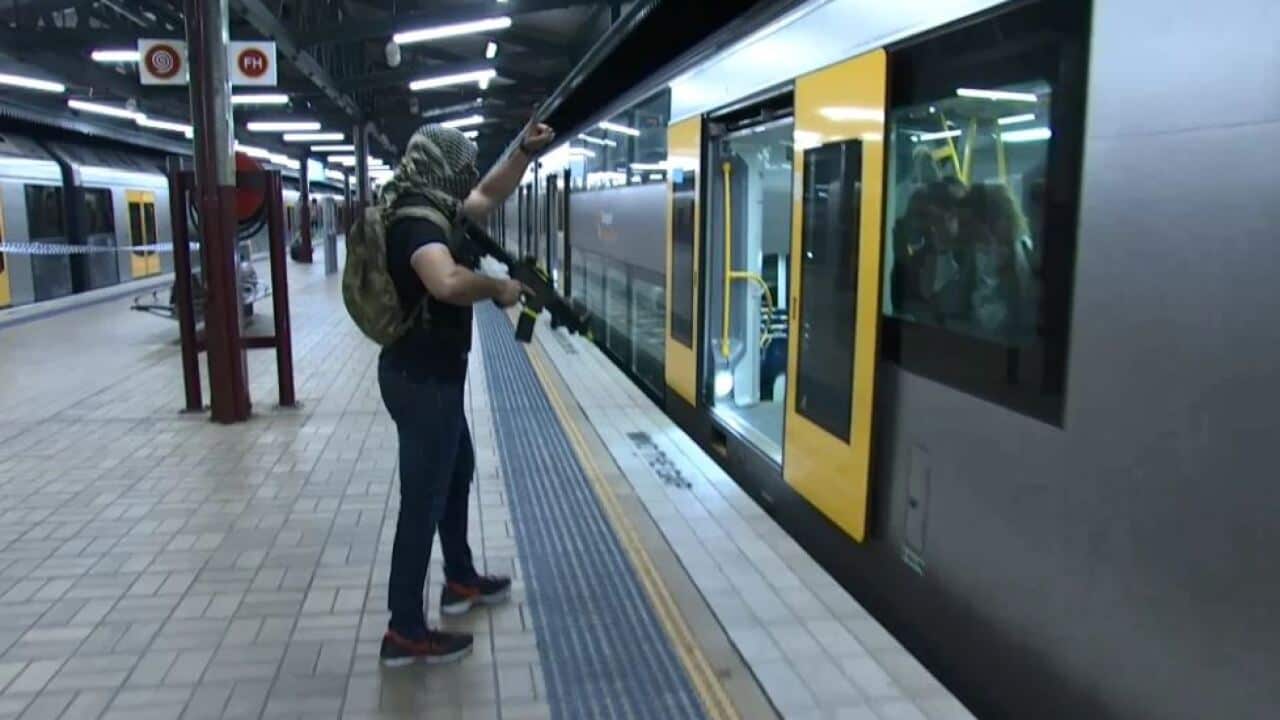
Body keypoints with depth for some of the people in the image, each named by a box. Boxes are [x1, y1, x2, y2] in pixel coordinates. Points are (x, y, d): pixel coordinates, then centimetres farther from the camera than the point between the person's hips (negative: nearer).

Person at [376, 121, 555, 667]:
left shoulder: (430, 212, 7)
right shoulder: (417, 223, -23)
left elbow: (490, 195, 23)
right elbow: (449, 282, -45)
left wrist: (525, 151, 11)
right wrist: (500, 288, -26)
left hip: (429, 373, 11)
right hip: (423, 379, -11)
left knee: (458, 472, 25)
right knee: (423, 498, -2)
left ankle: (461, 581, 42)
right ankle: (405, 632, 10)